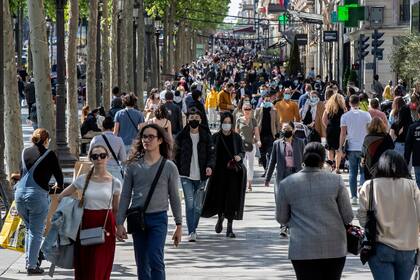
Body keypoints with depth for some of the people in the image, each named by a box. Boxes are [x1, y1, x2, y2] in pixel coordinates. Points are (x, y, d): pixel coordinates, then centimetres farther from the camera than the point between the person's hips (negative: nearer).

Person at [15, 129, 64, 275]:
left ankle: (29, 261, 22)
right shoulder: (49, 155, -1)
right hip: (37, 195, -5)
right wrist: (59, 185, 28)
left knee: (29, 229, 21)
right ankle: (32, 266, 0)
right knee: (36, 232, 1)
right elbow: (58, 174, 6)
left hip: (20, 192, 5)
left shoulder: (25, 152, 13)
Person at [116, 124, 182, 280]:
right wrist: (120, 223, 2)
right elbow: (125, 196, 7)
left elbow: (174, 197, 4)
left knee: (155, 260, -14)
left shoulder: (169, 167, 1)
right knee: (142, 264, 7)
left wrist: (179, 225, 2)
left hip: (158, 217, -3)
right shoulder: (133, 166, 6)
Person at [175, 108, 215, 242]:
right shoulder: (181, 136, 3)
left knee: (198, 206, 7)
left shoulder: (206, 136, 4)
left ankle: (193, 229, 25)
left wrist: (210, 166, -15)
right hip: (186, 176, -1)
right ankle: (192, 232, -14)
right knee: (189, 203, -14)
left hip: (201, 176, 1)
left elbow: (211, 153, 3)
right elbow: (176, 155, 8)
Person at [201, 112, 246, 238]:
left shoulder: (237, 137, 6)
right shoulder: (215, 137, 4)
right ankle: (220, 218, 32)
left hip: (233, 172, 0)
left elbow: (242, 152, 10)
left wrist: (239, 156, -12)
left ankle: (230, 228, 2)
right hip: (219, 172, 0)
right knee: (219, 197, 1)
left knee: (232, 199, -3)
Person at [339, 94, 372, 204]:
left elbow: (343, 133, -2)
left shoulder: (345, 116, -1)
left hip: (351, 148, 1)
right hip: (364, 148, -1)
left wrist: (341, 147, 4)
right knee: (364, 172, 5)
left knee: (353, 173, 7)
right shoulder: (366, 115, -3)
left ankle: (354, 197, 5)